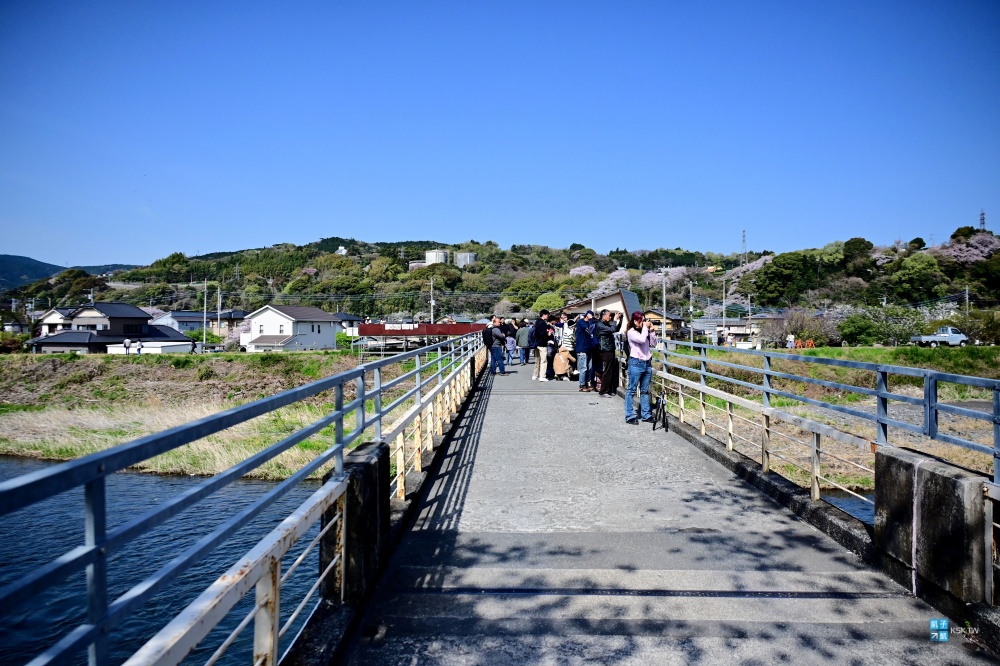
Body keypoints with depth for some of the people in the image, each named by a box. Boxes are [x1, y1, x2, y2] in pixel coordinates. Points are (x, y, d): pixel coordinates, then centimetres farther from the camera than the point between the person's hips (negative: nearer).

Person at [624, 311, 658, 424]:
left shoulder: (644, 331, 12)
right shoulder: (631, 332, -7)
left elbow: (653, 344, 11)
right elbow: (642, 340, -24)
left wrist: (652, 331, 3)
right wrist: (645, 328, -11)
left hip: (647, 363, 6)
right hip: (636, 363, -6)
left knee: (645, 391, 11)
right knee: (632, 390, -1)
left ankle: (646, 414, 17)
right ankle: (629, 416, 2)